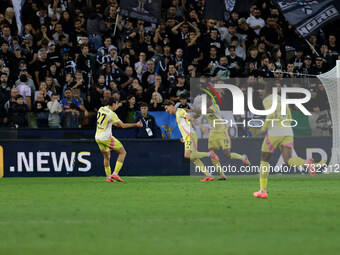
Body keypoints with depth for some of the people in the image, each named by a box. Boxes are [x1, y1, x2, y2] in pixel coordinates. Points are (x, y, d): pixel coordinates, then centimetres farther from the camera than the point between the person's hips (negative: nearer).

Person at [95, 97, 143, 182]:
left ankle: (108, 177, 18)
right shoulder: (111, 113, -14)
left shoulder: (101, 109, 8)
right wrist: (136, 125, -5)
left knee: (106, 156, 22)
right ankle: (115, 174, -6)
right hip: (106, 137, -8)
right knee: (122, 153, 3)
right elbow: (123, 125, -13)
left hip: (98, 137, 8)